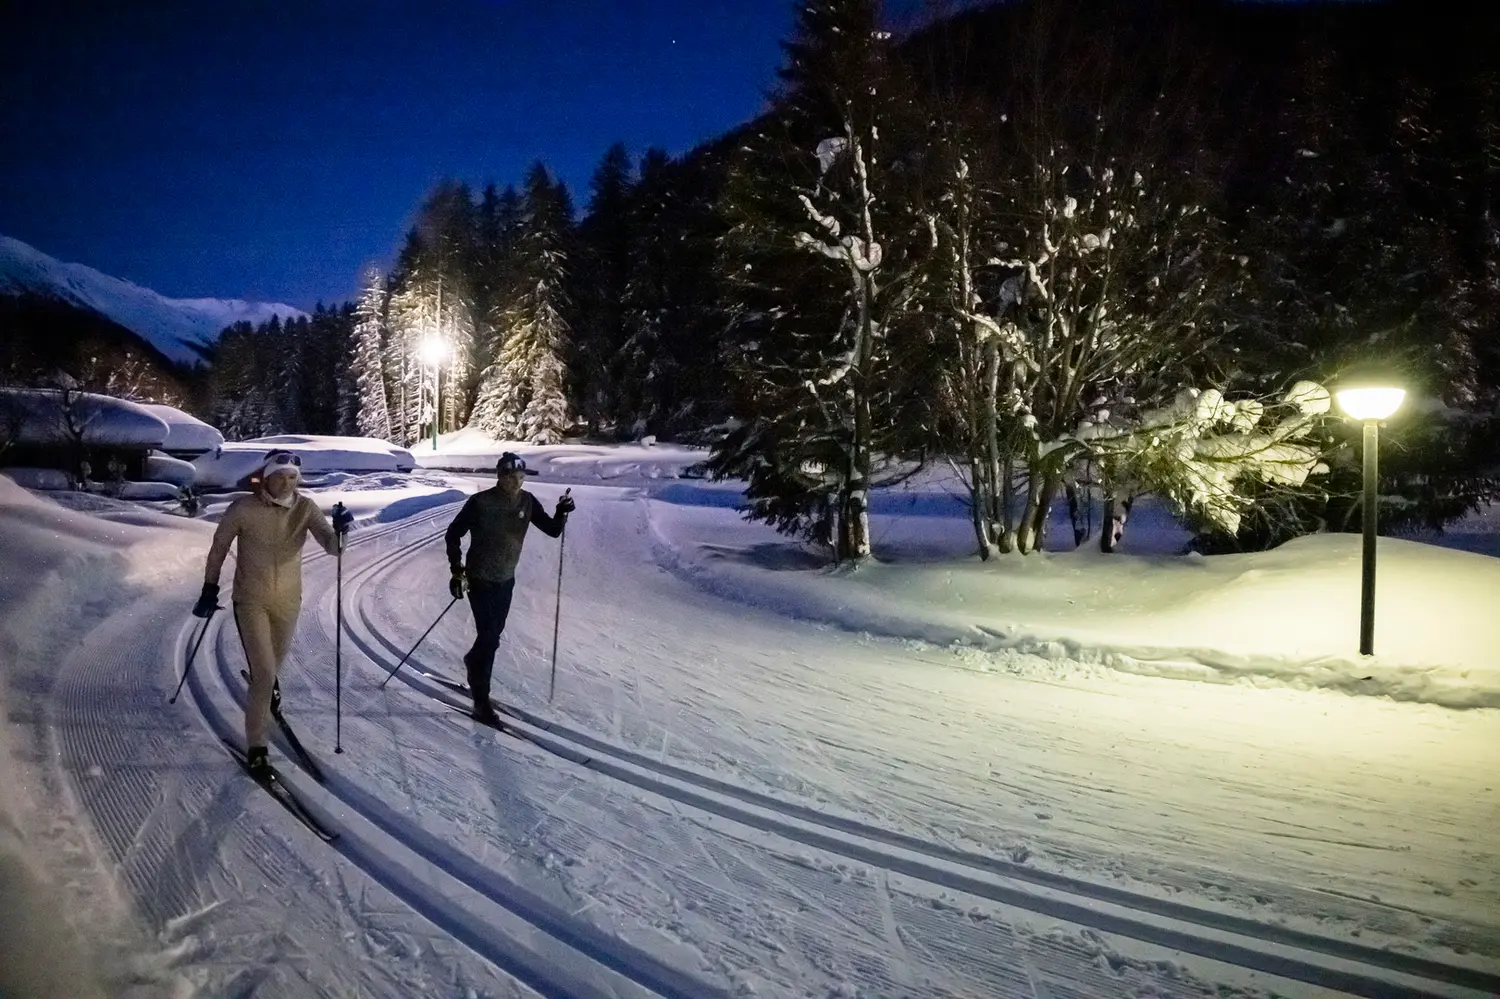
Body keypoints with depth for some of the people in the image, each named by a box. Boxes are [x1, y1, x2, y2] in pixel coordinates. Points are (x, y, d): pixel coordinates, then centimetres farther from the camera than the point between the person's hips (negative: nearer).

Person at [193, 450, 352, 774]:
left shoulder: (305, 509, -9)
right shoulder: (243, 509, -14)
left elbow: (331, 546, -20)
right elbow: (219, 547, 0)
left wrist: (339, 531, -43)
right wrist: (210, 589, 4)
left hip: (288, 601, 3)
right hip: (250, 601, -3)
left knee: (273, 664, 24)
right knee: (264, 672, -12)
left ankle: (264, 695, 59)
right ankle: (256, 747, -2)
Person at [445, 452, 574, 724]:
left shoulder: (527, 502, -5)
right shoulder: (480, 503, -17)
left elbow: (553, 530, -2)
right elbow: (453, 534, -9)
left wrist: (562, 513, -22)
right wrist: (457, 570, -14)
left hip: (506, 581, 5)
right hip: (481, 580, -5)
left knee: (493, 634, 21)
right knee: (489, 638, -10)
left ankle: (473, 662, 52)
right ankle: (481, 702, -1)